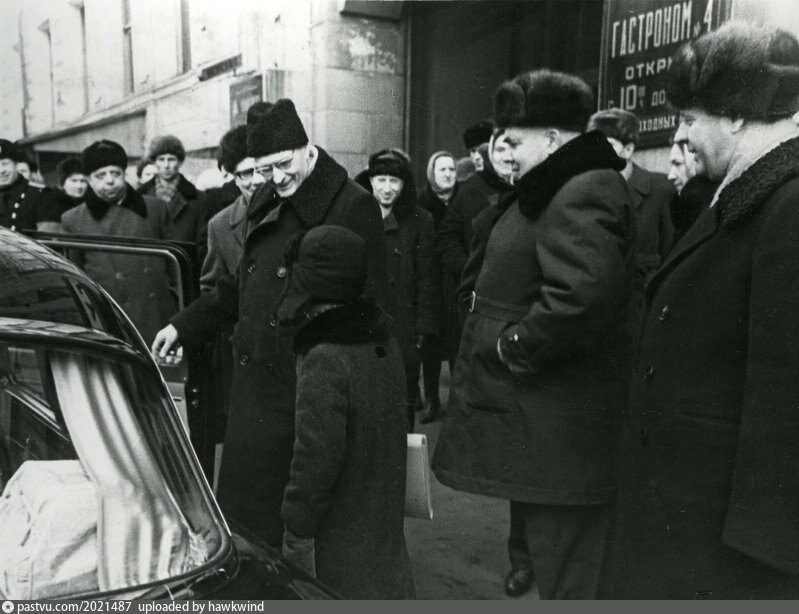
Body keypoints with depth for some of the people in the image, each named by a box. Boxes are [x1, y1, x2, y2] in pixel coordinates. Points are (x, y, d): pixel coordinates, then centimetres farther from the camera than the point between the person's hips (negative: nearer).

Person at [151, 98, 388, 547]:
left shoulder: (353, 207, -11)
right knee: (239, 501, 14)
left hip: (305, 387, -7)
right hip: (253, 378, 7)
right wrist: (185, 327, 21)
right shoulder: (265, 205, 14)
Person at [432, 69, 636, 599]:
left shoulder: (581, 196, -19)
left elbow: (583, 294, -34)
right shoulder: (555, 192, 15)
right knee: (555, 553, 23)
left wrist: (515, 346, -21)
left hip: (556, 431, -11)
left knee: (569, 576, 4)